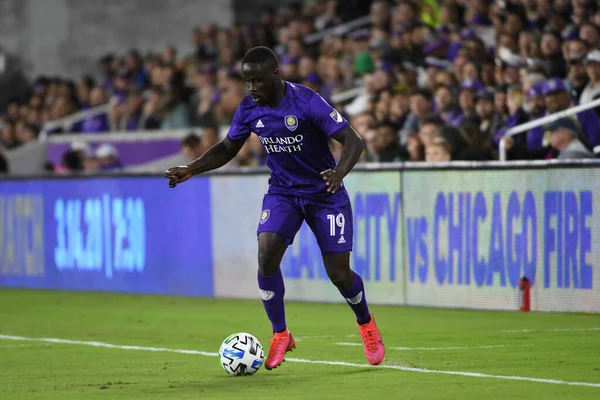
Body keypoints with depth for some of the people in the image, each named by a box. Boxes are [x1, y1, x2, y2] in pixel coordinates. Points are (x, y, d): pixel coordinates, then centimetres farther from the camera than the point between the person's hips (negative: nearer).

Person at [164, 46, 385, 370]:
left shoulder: (307, 102, -24)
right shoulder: (249, 108, -7)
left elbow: (354, 141, -26)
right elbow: (227, 149, 7)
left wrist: (339, 172, -46)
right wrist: (191, 170, -9)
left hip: (325, 194, -4)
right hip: (282, 192, 4)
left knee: (339, 273, -4)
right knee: (266, 255, -20)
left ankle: (365, 323, 28)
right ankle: (280, 334, -3)